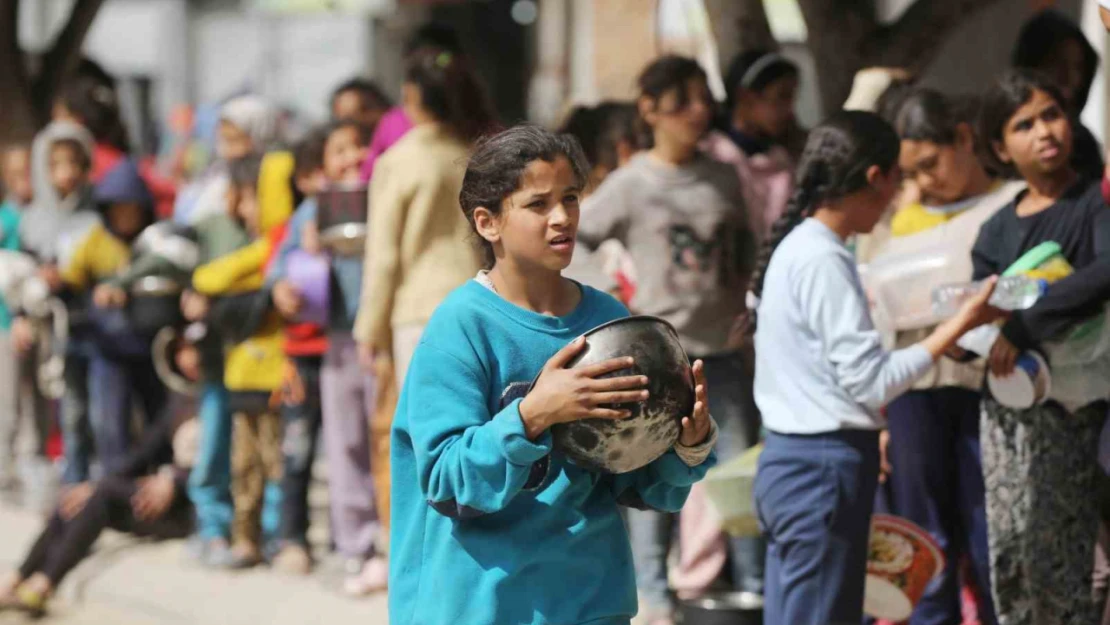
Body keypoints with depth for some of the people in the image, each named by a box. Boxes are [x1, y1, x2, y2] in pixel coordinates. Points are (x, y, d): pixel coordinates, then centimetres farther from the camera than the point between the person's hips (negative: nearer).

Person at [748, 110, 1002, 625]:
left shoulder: (797, 248, 13)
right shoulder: (823, 260, -16)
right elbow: (870, 382, -17)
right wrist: (960, 324, -13)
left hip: (790, 460, 10)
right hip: (823, 469, -10)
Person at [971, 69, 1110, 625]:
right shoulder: (998, 229, 12)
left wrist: (1024, 327, -28)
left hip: (1065, 398, -6)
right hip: (1004, 399, 6)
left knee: (1053, 563, -10)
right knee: (1007, 561, 7)